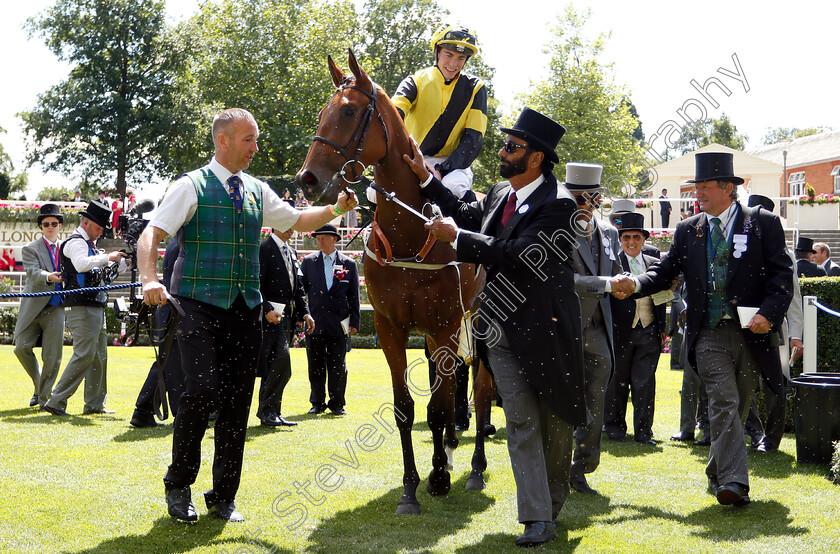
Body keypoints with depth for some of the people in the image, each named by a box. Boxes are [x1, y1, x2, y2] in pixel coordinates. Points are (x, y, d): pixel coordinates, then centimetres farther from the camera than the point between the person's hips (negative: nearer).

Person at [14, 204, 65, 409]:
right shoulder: (30, 249, 3)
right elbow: (34, 273, -15)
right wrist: (49, 277, -35)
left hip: (56, 309, 1)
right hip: (33, 307, -1)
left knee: (52, 356, -3)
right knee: (22, 348, -4)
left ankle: (44, 397, 11)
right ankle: (39, 384, 21)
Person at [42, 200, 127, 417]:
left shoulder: (89, 245, 23)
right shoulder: (76, 242, -8)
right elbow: (82, 264, -30)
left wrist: (120, 261, 10)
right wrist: (107, 257, -25)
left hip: (96, 308, 10)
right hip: (83, 308, -10)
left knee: (100, 356, 11)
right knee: (84, 355, -14)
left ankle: (95, 404, 16)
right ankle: (56, 401, -12)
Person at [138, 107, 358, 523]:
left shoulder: (257, 191, 14)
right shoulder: (192, 187, -3)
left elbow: (297, 221, 27)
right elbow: (151, 234, -12)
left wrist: (335, 210, 9)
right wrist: (150, 279, -30)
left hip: (246, 307, 6)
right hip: (199, 305, -5)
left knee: (238, 400, 5)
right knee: (203, 390, -17)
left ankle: (223, 497, 16)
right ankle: (178, 485, 3)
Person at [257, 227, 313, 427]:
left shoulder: (292, 253, 20)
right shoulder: (264, 249, -7)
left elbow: (298, 287, 22)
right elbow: (256, 285, -14)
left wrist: (305, 313, 12)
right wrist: (267, 309, -23)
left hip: (287, 316, 8)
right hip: (272, 314, -8)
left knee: (275, 365, 9)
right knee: (282, 358, -17)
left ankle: (271, 413, 13)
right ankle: (267, 410, -10)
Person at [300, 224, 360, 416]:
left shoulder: (349, 264, 6)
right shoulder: (308, 261, 8)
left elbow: (354, 296, 7)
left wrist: (354, 321, 2)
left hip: (339, 323, -1)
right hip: (315, 321, 1)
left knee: (337, 365, 1)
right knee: (316, 365, 5)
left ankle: (337, 403, 12)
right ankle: (317, 403, 14)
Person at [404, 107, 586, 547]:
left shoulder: (557, 204, -15)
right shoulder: (501, 194, 9)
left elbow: (518, 256, -25)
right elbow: (468, 214, 28)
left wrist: (455, 237, -19)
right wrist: (426, 178, 20)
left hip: (545, 330, -6)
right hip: (501, 332, 6)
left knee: (556, 420, 11)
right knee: (522, 423, 0)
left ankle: (554, 502, 31)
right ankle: (538, 518, 1)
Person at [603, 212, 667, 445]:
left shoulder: (654, 264, 12)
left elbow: (660, 298, 15)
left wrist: (661, 329, 8)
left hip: (648, 331, 3)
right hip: (620, 330, -2)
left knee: (645, 383, 2)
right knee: (617, 382, 6)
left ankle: (643, 431, 8)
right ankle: (615, 426, 19)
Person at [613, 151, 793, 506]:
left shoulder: (764, 224, 3)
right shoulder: (688, 230, 11)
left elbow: (781, 275, 0)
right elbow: (667, 271, 10)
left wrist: (769, 314, -15)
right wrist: (636, 285, -9)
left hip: (751, 333, 0)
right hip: (709, 335, 0)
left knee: (738, 409, 10)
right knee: (724, 404, -15)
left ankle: (717, 475, 28)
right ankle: (733, 483, -19)